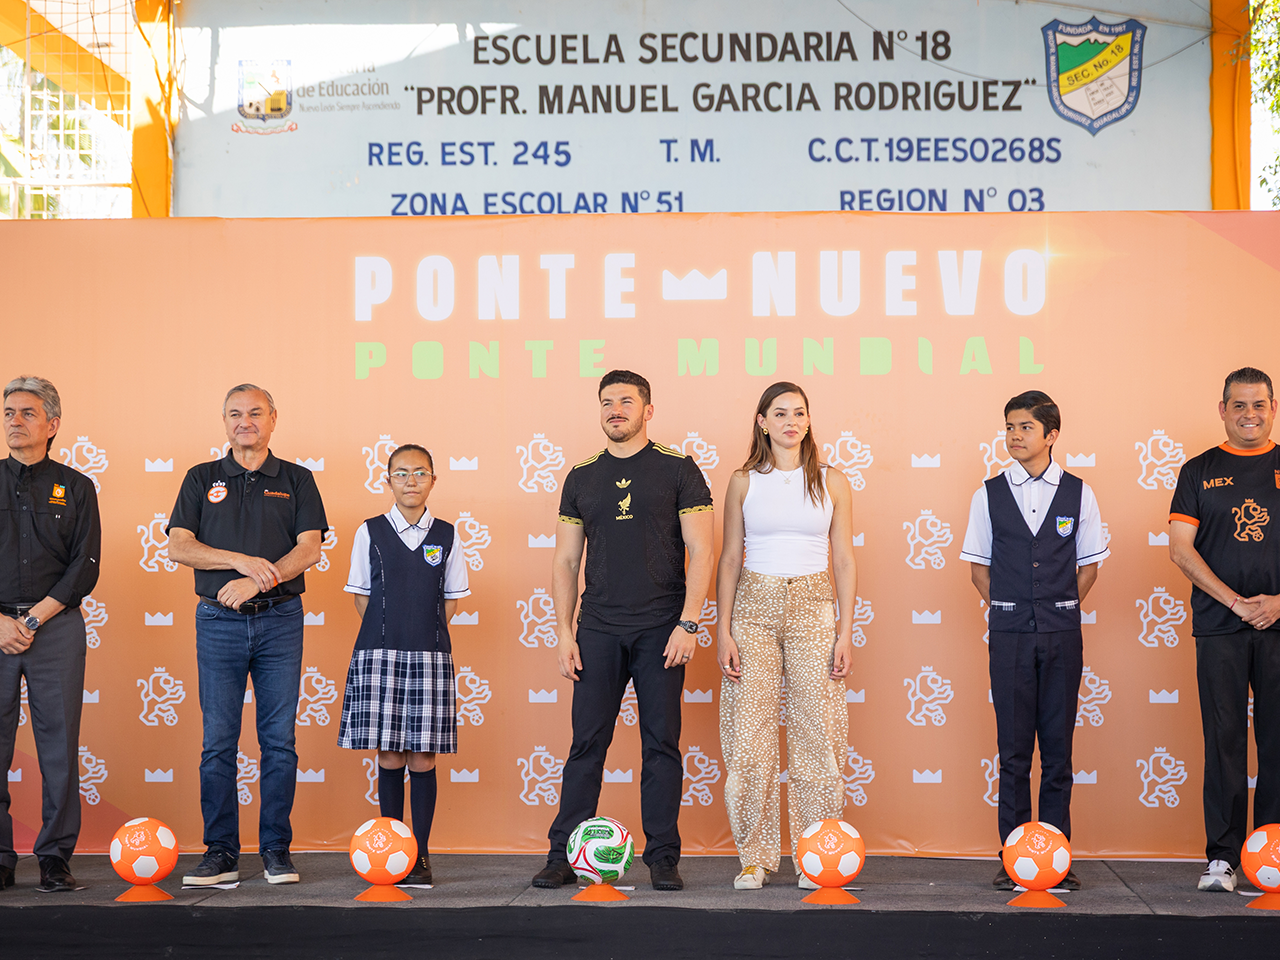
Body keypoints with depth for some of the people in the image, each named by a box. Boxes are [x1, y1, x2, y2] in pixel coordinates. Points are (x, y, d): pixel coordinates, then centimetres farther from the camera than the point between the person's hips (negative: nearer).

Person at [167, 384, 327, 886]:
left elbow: (309, 548, -3)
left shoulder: (297, 480, 9)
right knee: (218, 741, 0)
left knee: (279, 740, 0)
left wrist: (257, 580, -16)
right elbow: (178, 546, -1)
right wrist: (241, 560, -13)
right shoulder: (202, 479, 10)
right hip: (219, 620, 0)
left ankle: (276, 849, 7)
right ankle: (220, 853, 5)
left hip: (279, 619, 0)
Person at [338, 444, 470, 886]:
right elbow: (361, 596, 10)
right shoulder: (370, 533, 5)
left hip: (430, 655, 0)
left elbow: (451, 600, 12)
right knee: (389, 756, 1)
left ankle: (420, 853, 7)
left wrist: (422, 635, 2)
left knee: (423, 757, 0)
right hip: (379, 654, 0)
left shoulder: (446, 536, 7)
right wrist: (389, 637, 3)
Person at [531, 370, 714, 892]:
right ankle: (563, 855, 7)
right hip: (598, 629, 2)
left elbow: (700, 550, -2)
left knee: (661, 745, 1)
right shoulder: (582, 478, 11)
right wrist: (564, 632, 4)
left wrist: (688, 623, -11)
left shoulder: (677, 469, 2)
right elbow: (566, 561, 12)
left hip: (661, 630, -2)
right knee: (586, 743, 1)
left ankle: (663, 858, 8)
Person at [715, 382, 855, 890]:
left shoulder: (831, 482, 7)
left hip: (812, 607, 0)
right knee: (749, 734, -3)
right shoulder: (744, 482, 7)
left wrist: (846, 632, -1)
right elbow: (729, 559, 7)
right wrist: (724, 630, -1)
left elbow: (844, 561, 6)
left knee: (816, 733, -2)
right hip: (754, 606, 0)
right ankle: (755, 856, 7)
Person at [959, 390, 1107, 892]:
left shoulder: (1078, 493, 4)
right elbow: (979, 565, 11)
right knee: (1014, 747, 1)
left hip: (1061, 630, 0)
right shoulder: (989, 494, 5)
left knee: (1058, 747, 2)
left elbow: (1089, 564, 11)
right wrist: (1004, 609, 3)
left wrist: (1062, 609, 3)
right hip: (1010, 632, 0)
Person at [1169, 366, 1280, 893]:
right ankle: (1222, 857, 3)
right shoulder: (1200, 471, 8)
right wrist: (1236, 601, -7)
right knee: (1224, 741, -1)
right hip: (1220, 627, -1)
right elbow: (1180, 548, 2)